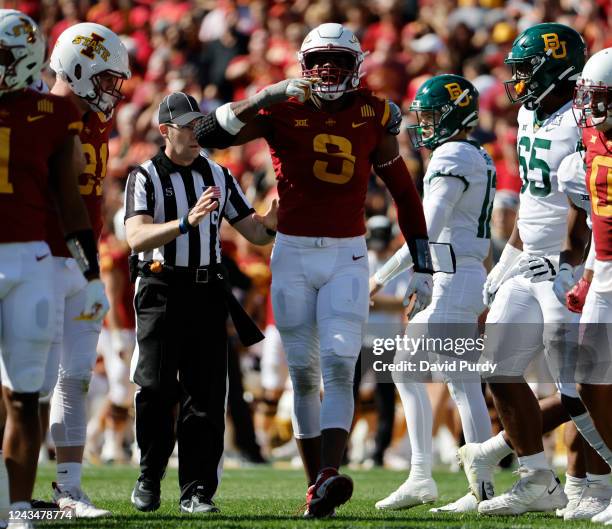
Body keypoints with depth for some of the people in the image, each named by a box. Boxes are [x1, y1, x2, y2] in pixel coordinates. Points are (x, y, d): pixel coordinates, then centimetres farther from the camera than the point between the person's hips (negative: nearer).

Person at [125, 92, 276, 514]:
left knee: (206, 393, 0)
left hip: (208, 291, 4)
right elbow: (137, 238, -18)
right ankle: (149, 477, 12)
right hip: (162, 290, -4)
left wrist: (278, 212, -8)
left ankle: (197, 490, 3)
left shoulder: (218, 176, 13)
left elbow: (257, 233, 14)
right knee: (157, 389, -5)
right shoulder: (145, 177, -2)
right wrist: (187, 222, -33)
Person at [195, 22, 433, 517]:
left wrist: (423, 266, 10)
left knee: (339, 367, -15)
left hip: (348, 257, 0)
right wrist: (266, 97, -21)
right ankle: (316, 485, 8)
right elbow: (208, 134, -13)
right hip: (293, 254, 0)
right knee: (304, 374, 2)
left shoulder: (373, 116, 2)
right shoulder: (283, 110, -3)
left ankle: (329, 477, -27)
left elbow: (404, 192, 11)